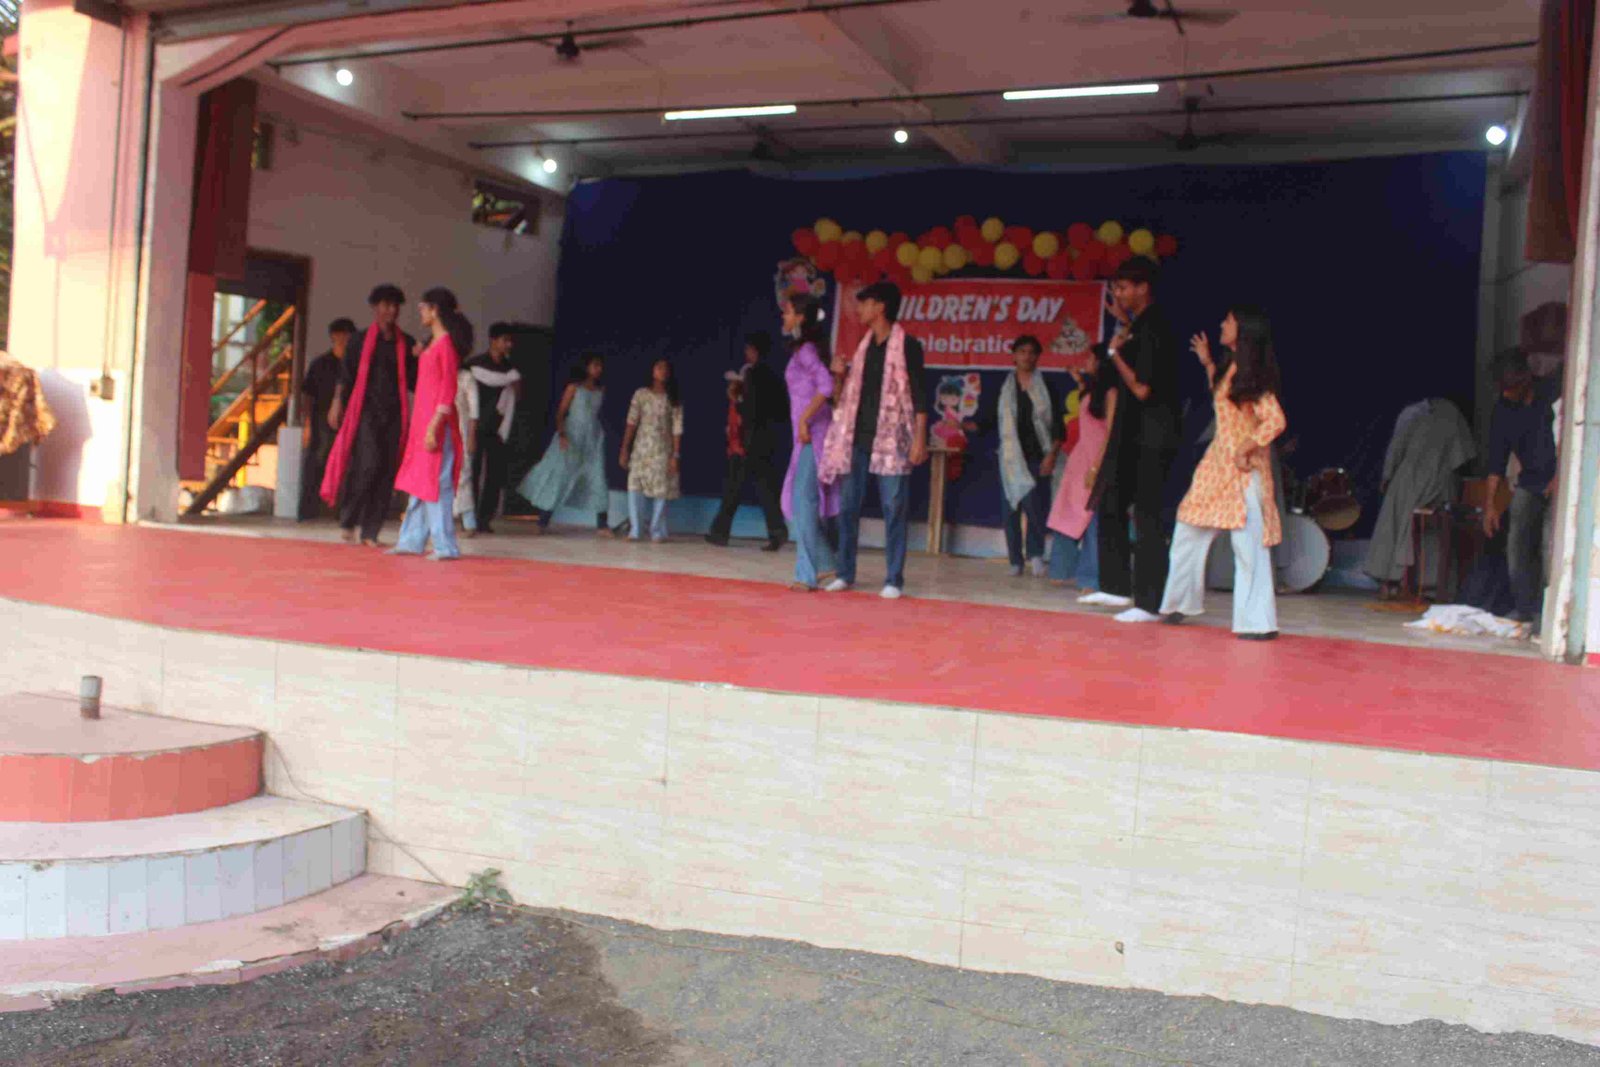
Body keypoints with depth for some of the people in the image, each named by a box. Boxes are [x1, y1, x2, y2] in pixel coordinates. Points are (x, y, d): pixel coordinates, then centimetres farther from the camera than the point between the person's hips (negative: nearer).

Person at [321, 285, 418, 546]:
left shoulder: (406, 343, 13)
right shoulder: (361, 339, 8)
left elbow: (413, 382, 11)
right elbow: (345, 375, 6)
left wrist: (417, 359, -5)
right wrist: (337, 404, -4)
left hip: (394, 412, 3)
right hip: (366, 409, -3)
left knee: (387, 471, -2)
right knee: (369, 462, -18)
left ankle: (370, 532, 5)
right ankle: (348, 519, 0)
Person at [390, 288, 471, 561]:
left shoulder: (446, 343, -11)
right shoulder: (433, 344, 15)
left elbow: (448, 389, -16)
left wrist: (434, 426, -19)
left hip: (436, 422, -9)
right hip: (423, 421, 9)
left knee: (435, 482, -7)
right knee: (419, 482, 12)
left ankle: (445, 546, -2)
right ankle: (411, 541, 18)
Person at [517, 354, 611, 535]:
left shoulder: (601, 390, 9)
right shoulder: (574, 387, -3)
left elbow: (597, 413, 13)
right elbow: (561, 412, -7)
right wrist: (561, 434, -19)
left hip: (593, 438, 4)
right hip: (571, 436, -4)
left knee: (597, 478, -2)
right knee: (559, 474, -3)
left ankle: (602, 525, 0)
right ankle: (542, 521, 3)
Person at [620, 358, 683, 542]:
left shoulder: (673, 400, 1)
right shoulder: (641, 394, 3)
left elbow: (677, 429, -2)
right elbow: (631, 423, 3)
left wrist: (675, 456, -9)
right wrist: (624, 450, -1)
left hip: (662, 450, -1)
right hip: (641, 448, 1)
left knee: (661, 491, -2)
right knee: (635, 487, -6)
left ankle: (657, 532, 6)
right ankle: (634, 530, 0)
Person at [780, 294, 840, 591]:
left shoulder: (805, 349, -11)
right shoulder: (804, 349, 16)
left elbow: (826, 386, -24)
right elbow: (824, 383, 18)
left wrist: (804, 420, -22)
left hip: (812, 433, -10)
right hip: (809, 433, 10)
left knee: (804, 499, -8)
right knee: (803, 499, 13)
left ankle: (808, 574, -6)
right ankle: (823, 563, 20)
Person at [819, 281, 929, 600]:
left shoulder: (907, 345, -4)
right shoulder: (863, 345, 15)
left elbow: (918, 395, -8)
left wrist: (920, 438, -15)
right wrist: (841, 375, 1)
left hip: (891, 439, -6)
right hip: (857, 437, 6)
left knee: (893, 509, -4)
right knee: (848, 506, 6)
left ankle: (894, 580, 0)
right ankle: (845, 573, 15)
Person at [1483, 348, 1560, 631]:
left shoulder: (1554, 393, -12)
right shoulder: (1504, 408, 3)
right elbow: (1497, 458, 4)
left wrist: (1560, 477, -14)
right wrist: (1491, 504, 0)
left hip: (1559, 482, -5)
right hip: (1530, 481, 5)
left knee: (1550, 545, -15)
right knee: (1518, 544, -2)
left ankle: (1545, 612, -13)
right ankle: (1524, 608, 6)